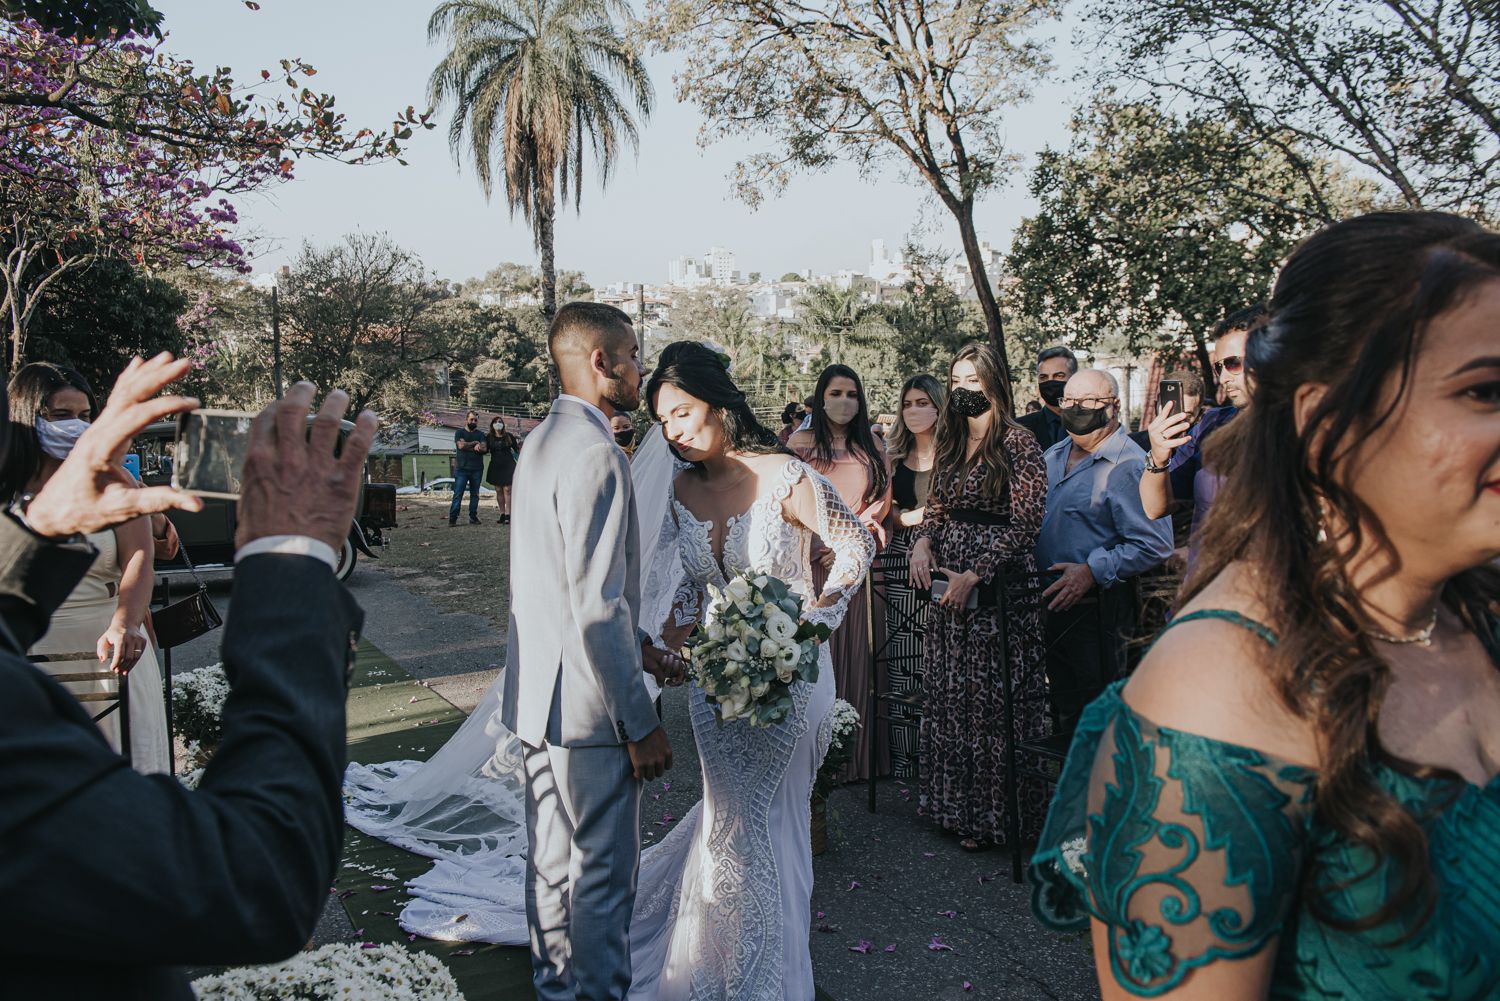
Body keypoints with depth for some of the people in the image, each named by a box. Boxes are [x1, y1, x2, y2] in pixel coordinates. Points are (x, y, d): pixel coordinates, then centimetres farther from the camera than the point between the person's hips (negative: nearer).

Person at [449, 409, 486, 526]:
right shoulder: (459, 432, 6)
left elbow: (483, 449, -3)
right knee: (458, 494, -7)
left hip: (477, 469, 3)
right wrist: (475, 443, -3)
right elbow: (461, 445, -11)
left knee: (475, 494, 6)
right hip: (462, 468, -3)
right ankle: (452, 519, -6)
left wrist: (467, 446, -12)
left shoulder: (480, 434, 13)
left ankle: (473, 517, 12)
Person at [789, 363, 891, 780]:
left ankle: (859, 755, 12)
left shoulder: (873, 447, 13)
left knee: (857, 652, 4)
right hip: (811, 559, -2)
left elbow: (883, 501, 6)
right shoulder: (802, 442, 5)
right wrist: (817, 547, -13)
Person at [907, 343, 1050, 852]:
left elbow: (1026, 522, -14)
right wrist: (923, 541, -2)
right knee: (950, 695, 11)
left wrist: (975, 575, -19)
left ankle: (992, 812, 15)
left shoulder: (1018, 443, -9)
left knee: (992, 696, 0)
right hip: (950, 584, 7)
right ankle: (958, 804, 25)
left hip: (999, 587, -7)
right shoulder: (952, 442, 12)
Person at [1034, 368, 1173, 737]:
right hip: (1048, 603, 8)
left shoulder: (1131, 466, -16)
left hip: (1096, 607, -8)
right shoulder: (1053, 456, 10)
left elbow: (1155, 546, -22)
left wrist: (1092, 571, -24)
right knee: (1061, 709, 21)